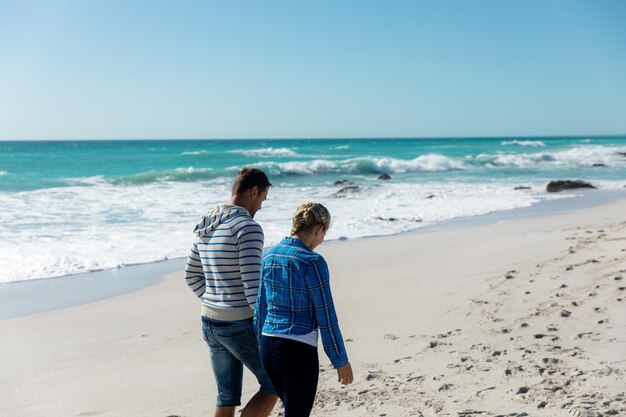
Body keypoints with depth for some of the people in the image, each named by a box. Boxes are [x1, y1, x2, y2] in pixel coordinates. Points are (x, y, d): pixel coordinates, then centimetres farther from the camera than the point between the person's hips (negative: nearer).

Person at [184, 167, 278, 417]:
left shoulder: (206, 227, 9)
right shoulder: (248, 228, -20)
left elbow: (192, 276, 18)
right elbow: (252, 285, -25)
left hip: (211, 323, 8)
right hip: (241, 327, -8)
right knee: (274, 386, 11)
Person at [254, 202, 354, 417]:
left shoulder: (269, 255, 6)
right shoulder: (312, 262, -15)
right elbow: (326, 317, -13)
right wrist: (341, 361, -4)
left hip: (268, 347, 7)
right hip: (298, 351, -7)